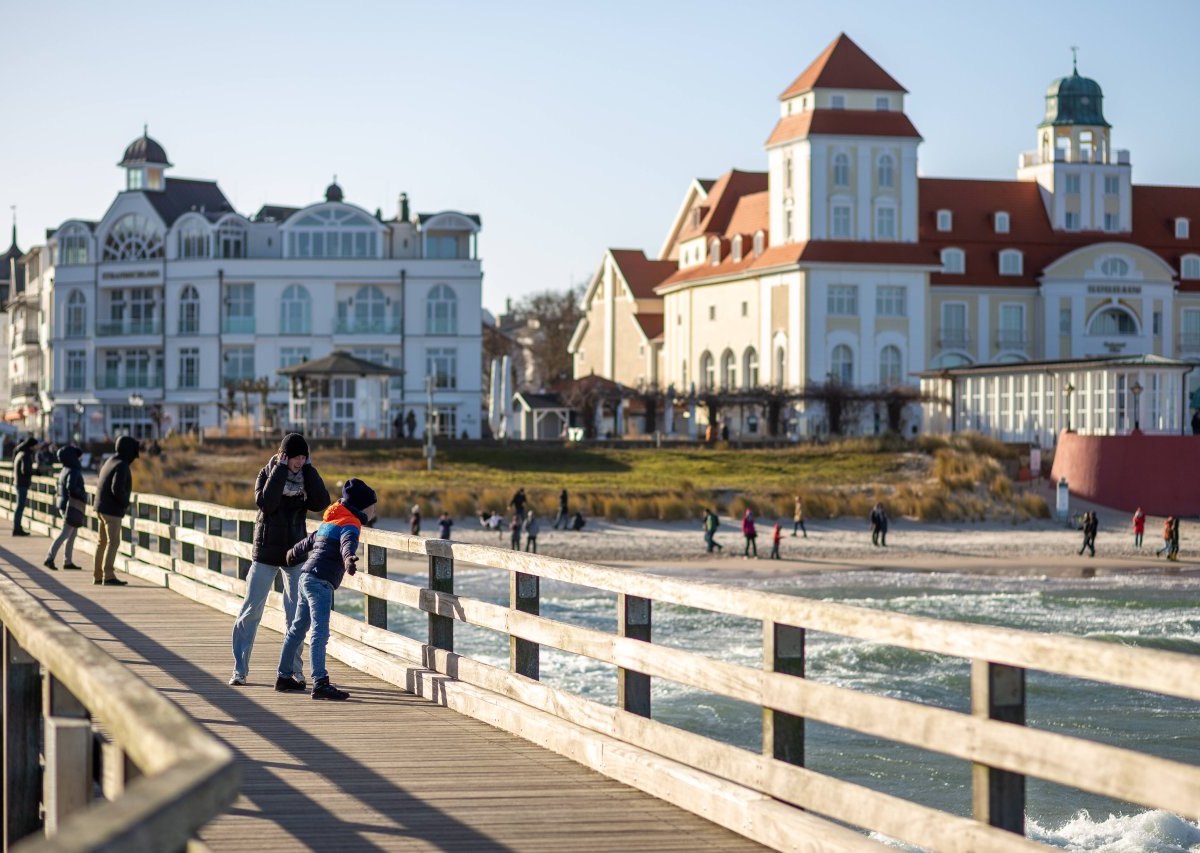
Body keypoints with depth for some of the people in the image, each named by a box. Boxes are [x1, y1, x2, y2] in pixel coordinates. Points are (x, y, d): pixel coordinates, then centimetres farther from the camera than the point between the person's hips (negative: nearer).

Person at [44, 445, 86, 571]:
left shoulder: (65, 471, 12)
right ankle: (49, 558, -19)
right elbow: (71, 487, -31)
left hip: (64, 504, 10)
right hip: (73, 506, -9)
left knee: (72, 535, 14)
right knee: (65, 534, -12)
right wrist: (83, 494, -16)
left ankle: (68, 561, 16)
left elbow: (60, 489, 20)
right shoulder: (73, 472, -16)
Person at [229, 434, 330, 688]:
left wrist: (308, 468, -14)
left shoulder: (306, 476, 2)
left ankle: (294, 671, 7)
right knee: (250, 612, 0)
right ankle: (239, 670, 7)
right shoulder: (268, 474, -4)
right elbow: (266, 503, -23)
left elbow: (321, 503, -15)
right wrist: (281, 469, -22)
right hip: (266, 553, -2)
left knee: (296, 615, -1)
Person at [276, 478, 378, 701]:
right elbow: (347, 543, -31)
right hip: (320, 582, -10)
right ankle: (320, 683, -25)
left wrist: (292, 555, 57)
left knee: (297, 628, 20)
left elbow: (309, 541, 38)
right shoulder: (350, 525, -8)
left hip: (307, 577, 10)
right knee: (320, 632, -17)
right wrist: (349, 559, -52)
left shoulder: (330, 522, 22)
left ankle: (284, 675, 32)